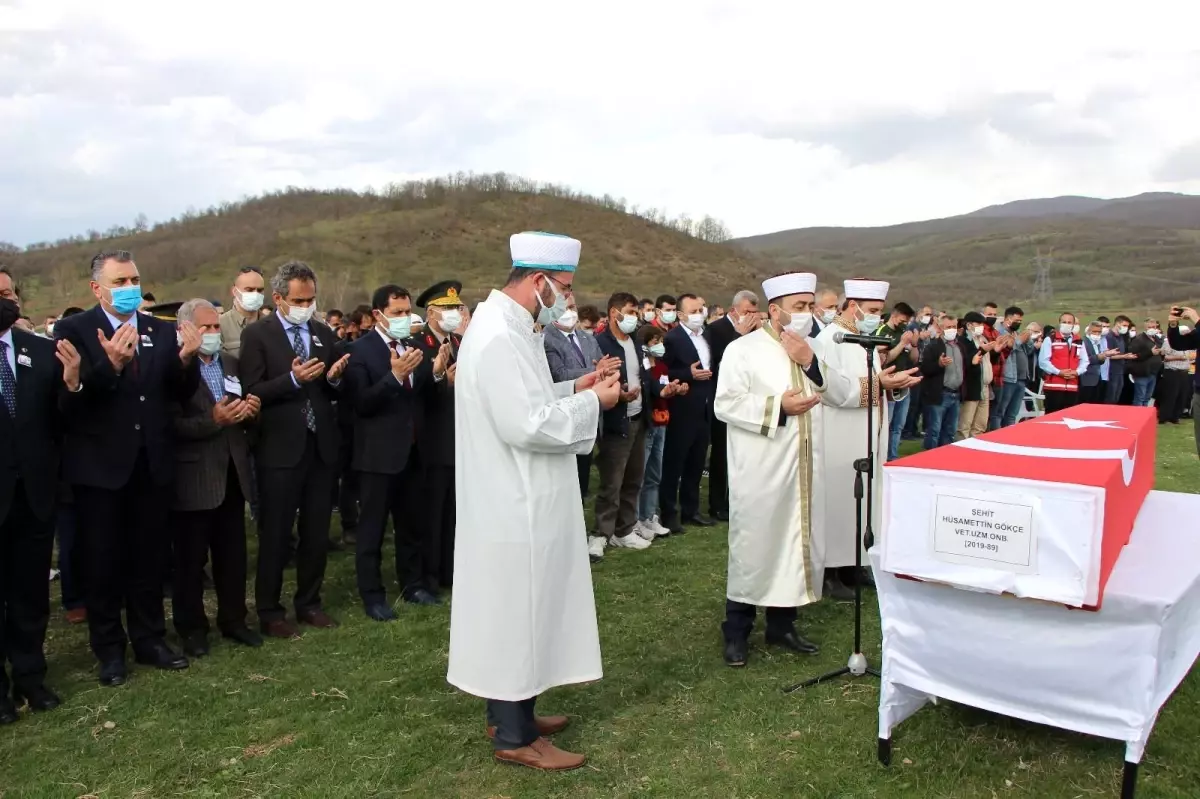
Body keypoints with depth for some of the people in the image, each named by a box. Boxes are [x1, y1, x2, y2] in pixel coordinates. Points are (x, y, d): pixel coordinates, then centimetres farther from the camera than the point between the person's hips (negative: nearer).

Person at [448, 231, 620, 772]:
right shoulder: (500, 336, -23)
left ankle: (510, 711, 33)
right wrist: (592, 402, -16)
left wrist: (573, 389, 7)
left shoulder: (508, 327, 11)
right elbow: (527, 426, -27)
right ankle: (514, 736, 16)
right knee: (517, 611, 1)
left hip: (518, 499, 11)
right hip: (513, 503, -11)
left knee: (521, 609, 19)